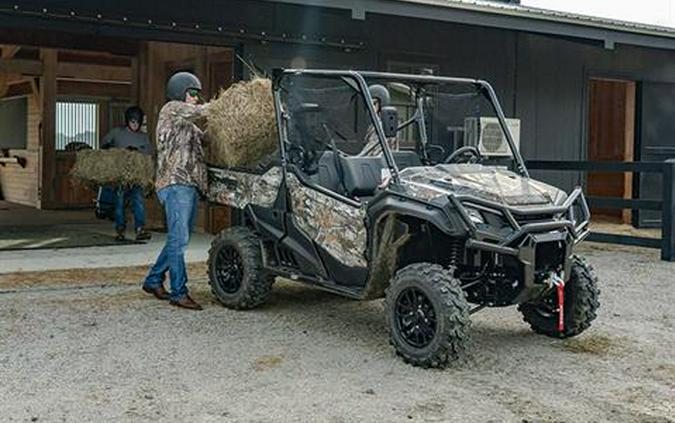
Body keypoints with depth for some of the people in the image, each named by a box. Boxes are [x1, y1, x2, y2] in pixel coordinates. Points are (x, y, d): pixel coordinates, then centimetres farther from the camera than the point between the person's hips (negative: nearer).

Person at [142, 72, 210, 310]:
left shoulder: (188, 124, 27)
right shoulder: (172, 109, 0)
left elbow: (204, 137, 18)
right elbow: (200, 112, -10)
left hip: (190, 185, 10)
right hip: (175, 184, -10)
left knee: (179, 239, 13)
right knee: (179, 239, -10)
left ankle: (153, 280, 24)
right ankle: (179, 292, -8)